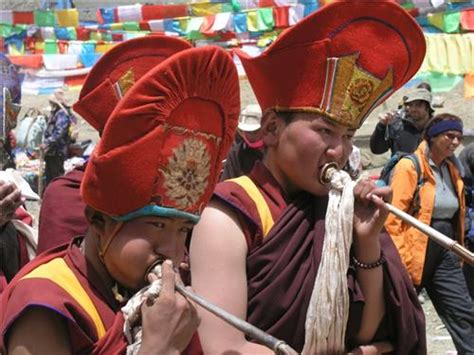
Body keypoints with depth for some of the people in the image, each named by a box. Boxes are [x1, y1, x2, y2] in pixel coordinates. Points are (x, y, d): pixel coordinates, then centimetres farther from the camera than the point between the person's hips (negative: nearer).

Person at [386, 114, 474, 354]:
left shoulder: (452, 168, 11)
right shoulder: (409, 166, -12)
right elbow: (394, 216, -16)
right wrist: (398, 258, -20)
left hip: (445, 252, 7)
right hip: (415, 252, -6)